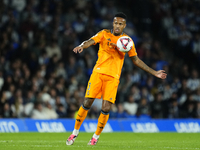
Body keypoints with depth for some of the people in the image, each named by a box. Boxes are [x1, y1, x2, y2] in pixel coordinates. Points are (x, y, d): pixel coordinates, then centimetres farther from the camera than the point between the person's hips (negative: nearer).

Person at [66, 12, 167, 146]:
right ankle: (75, 132, 13)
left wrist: (154, 73, 13)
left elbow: (136, 60, 15)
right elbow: (91, 41, -11)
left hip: (113, 77, 0)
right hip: (98, 73, 0)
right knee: (87, 103, -5)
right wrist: (82, 46, -35)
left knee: (106, 108, -9)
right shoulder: (105, 34, 5)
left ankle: (96, 136, 11)